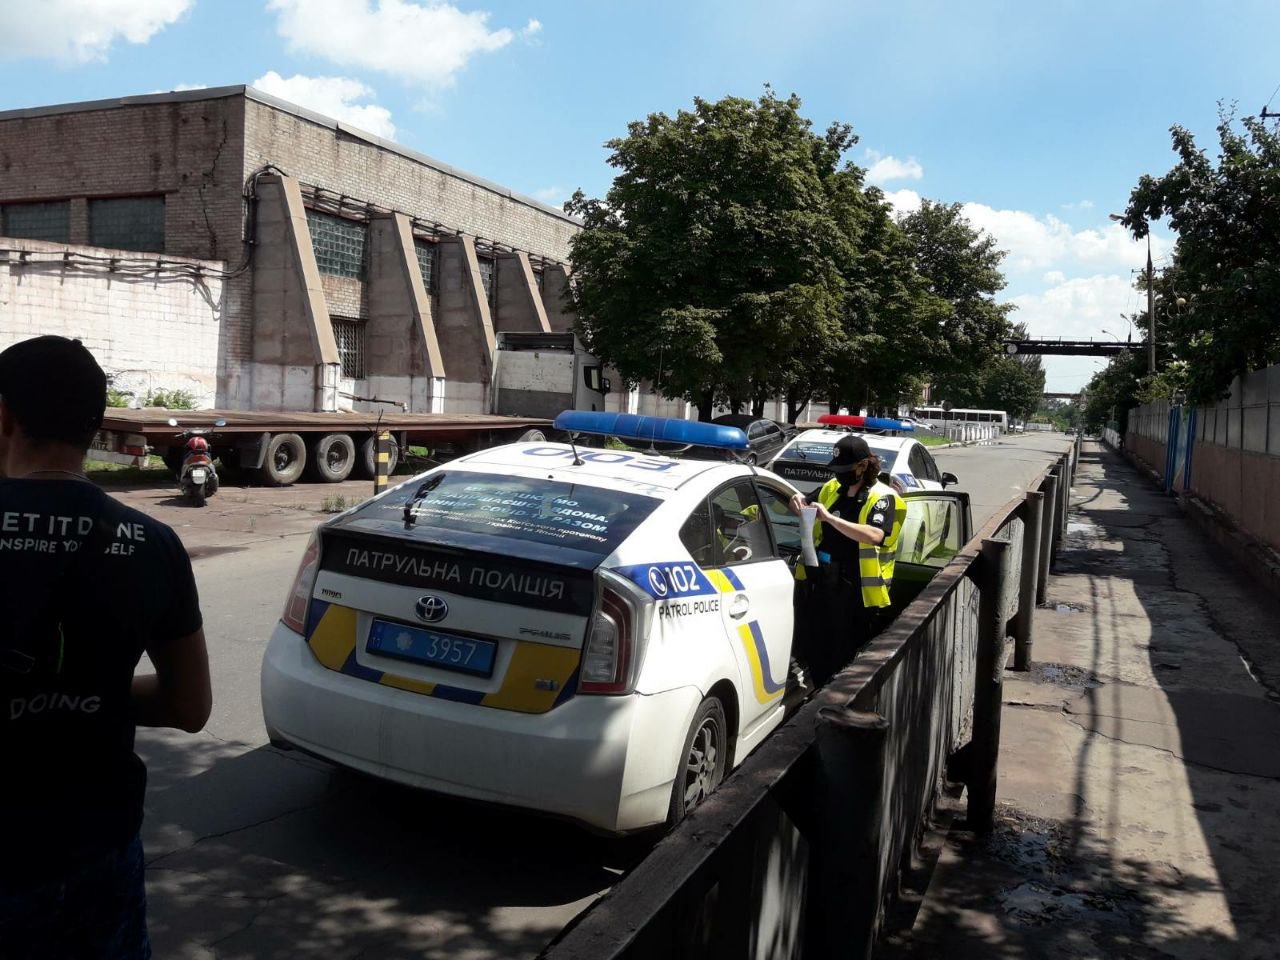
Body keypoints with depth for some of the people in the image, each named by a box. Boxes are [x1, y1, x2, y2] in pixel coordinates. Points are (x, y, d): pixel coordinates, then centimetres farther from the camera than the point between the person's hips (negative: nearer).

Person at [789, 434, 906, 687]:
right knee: (816, 655, 15)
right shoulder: (832, 488, 10)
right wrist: (800, 503, 2)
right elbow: (809, 511, 27)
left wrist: (830, 518, -32)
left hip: (856, 594, -6)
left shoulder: (882, 497, -10)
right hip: (821, 584, 7)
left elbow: (875, 535, -28)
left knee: (848, 658, 1)